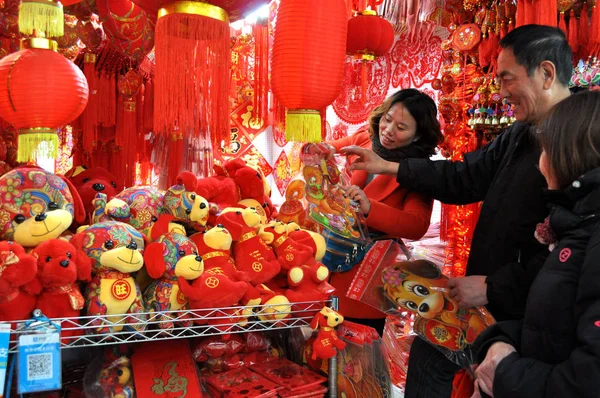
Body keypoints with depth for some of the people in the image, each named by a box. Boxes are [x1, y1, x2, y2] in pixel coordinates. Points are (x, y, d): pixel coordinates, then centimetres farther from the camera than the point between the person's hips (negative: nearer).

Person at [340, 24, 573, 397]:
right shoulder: (519, 136, 6)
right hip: (485, 296, 9)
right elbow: (466, 177, 13)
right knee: (430, 345, 19)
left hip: (525, 315, -8)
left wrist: (494, 288, -22)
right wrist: (388, 167, 11)